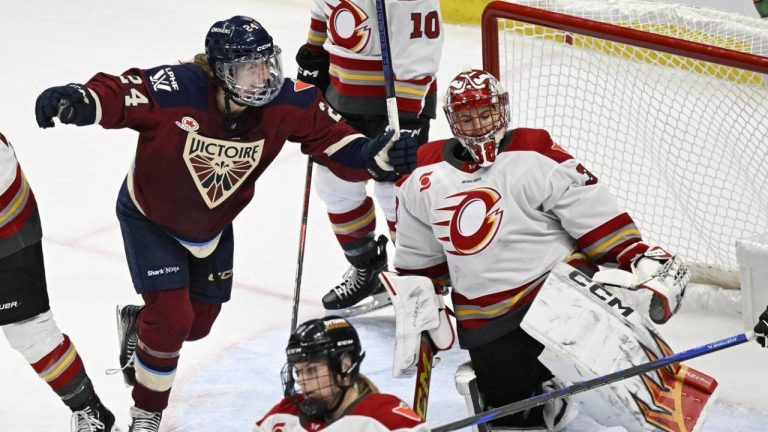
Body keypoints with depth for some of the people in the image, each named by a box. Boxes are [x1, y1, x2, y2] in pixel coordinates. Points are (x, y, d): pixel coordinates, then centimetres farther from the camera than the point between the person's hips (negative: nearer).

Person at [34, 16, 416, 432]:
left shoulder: (285, 101, -21)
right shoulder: (176, 89, -34)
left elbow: (327, 131, -12)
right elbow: (116, 94, -34)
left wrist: (368, 153, -29)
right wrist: (78, 100, -54)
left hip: (212, 226, 5)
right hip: (149, 217, -5)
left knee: (198, 323, 15)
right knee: (171, 318, -13)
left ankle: (136, 324, 50)